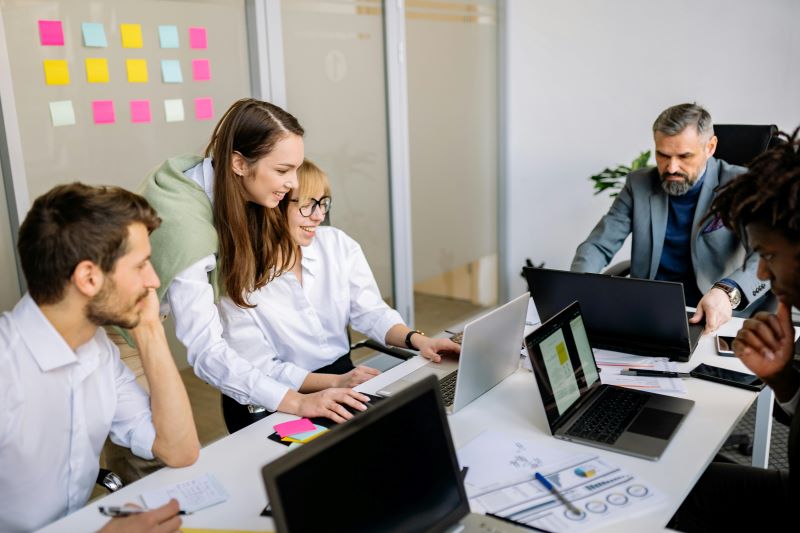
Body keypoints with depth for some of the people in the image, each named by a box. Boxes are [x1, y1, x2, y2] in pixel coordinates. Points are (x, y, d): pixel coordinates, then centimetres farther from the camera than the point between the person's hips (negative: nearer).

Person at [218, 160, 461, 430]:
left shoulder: (339, 244, 0)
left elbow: (371, 313, 1)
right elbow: (260, 369, -15)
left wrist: (417, 339, -18)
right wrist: (335, 382, -26)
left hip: (345, 371, 6)